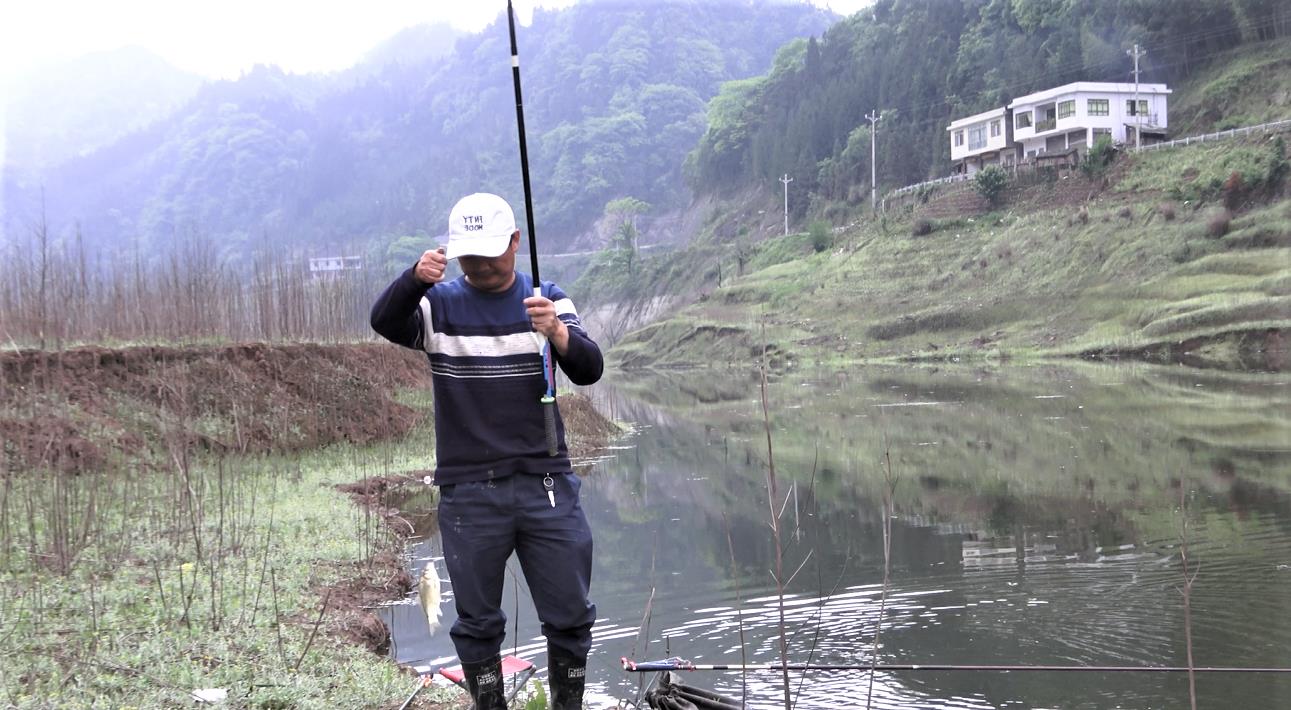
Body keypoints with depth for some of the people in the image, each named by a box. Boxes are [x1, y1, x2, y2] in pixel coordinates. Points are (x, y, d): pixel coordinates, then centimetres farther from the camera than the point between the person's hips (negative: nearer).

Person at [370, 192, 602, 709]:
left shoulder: (547, 300, 6)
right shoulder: (439, 304, 3)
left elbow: (589, 371, -8)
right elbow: (384, 322, -18)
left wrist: (556, 332, -30)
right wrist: (415, 278, -39)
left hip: (546, 483, 1)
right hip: (468, 492, -1)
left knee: (570, 617, 6)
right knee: (477, 624, 8)